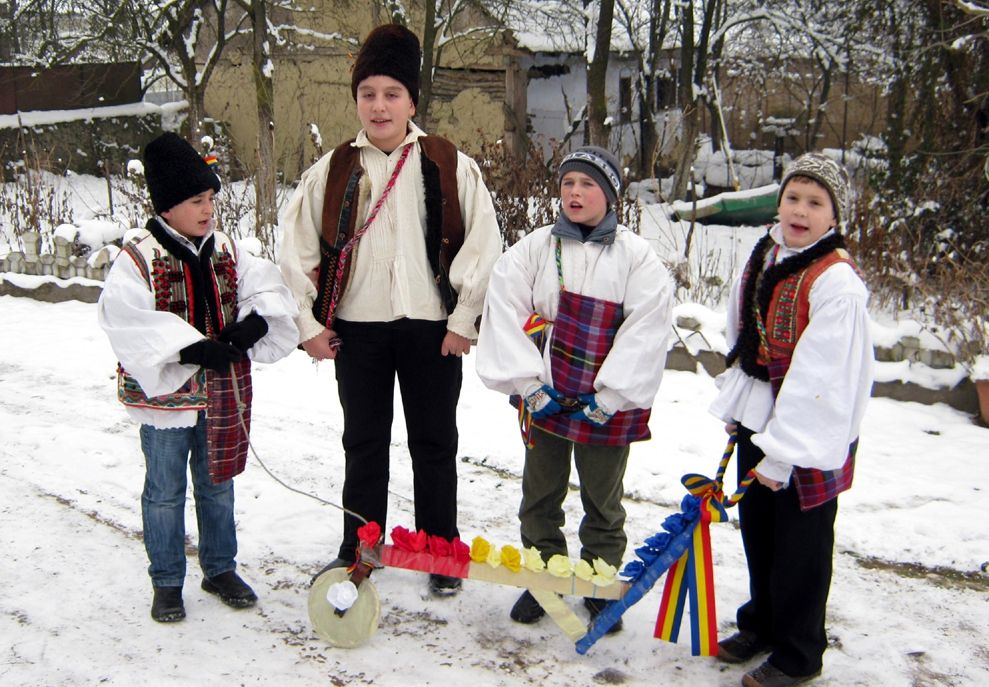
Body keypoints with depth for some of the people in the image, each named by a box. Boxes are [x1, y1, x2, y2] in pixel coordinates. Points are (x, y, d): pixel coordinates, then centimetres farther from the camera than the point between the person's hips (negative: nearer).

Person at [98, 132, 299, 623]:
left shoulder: (224, 250, 3)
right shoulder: (138, 259, -14)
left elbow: (266, 287, 3)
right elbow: (127, 320, -24)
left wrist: (253, 322, -19)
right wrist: (192, 348, -29)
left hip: (220, 395, 5)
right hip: (164, 397, -4)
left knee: (218, 484, 18)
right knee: (165, 492, 11)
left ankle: (220, 568, 35)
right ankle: (167, 582, 26)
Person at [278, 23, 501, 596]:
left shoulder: (451, 166, -2)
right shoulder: (333, 171, 4)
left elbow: (484, 243, -3)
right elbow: (298, 249, 8)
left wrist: (464, 319, -6)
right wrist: (309, 323, 2)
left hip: (431, 328, -1)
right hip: (357, 329, 2)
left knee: (435, 445, 10)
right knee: (364, 445, 13)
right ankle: (358, 551, 28)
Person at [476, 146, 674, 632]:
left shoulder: (637, 257, -4)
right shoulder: (534, 248, 0)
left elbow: (646, 331, -11)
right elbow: (505, 313, -7)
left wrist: (608, 398, -15)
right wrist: (531, 386, -12)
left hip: (607, 404, -2)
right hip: (543, 398, 2)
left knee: (603, 501, 13)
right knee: (540, 494, 14)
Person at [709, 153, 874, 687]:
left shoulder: (837, 281, -20)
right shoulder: (764, 258, 5)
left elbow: (820, 381, -23)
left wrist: (782, 453, -22)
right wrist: (734, 407, 18)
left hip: (809, 437, -7)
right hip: (757, 422, 7)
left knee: (800, 546, 6)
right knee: (757, 531, 20)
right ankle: (761, 624, 41)